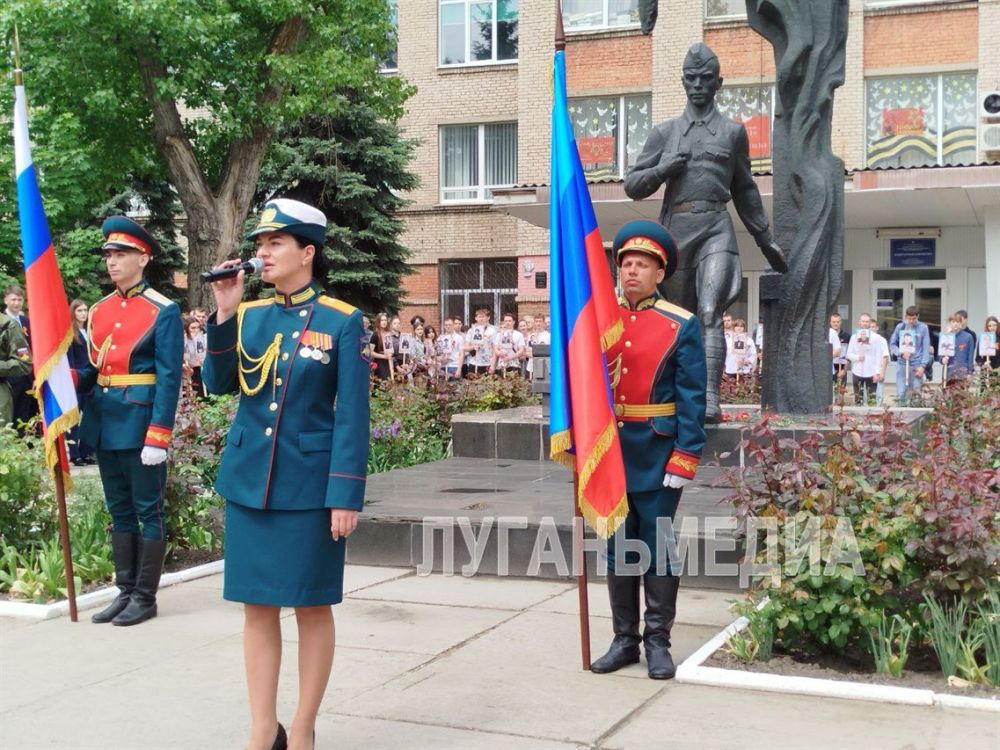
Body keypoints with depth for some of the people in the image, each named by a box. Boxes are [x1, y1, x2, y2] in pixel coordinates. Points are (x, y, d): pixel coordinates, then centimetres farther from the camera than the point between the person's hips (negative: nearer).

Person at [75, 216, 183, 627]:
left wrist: (157, 437, -19)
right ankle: (125, 591, 23)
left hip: (141, 424, -7)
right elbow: (91, 369, 14)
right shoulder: (99, 311, 11)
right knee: (119, 511, 14)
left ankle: (145, 597, 11)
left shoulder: (163, 311, -9)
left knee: (148, 511, 2)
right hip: (104, 423, 7)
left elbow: (169, 378, -13)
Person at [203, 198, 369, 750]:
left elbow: (353, 415, -7)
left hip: (310, 486, -4)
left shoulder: (343, 322, -5)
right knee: (257, 606, 8)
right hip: (248, 481, 4)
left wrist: (346, 495, -13)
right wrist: (223, 313, -9)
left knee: (312, 606, 5)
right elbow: (218, 385, 1)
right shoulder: (248, 315, 7)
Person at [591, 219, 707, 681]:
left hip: (657, 457, -3)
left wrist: (684, 459, -13)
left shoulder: (682, 327, -4)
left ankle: (658, 642, 15)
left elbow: (692, 399, -6)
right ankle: (625, 639, 20)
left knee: (659, 550, 4)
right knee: (618, 550, 10)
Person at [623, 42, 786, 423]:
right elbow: (632, 185, 11)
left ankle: (710, 399, -26)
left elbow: (745, 191, 21)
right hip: (674, 231, 2)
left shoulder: (733, 132, 12)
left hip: (715, 230, -2)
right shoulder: (664, 132, 13)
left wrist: (766, 241, 21)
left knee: (710, 314, -19)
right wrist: (662, 169, -8)